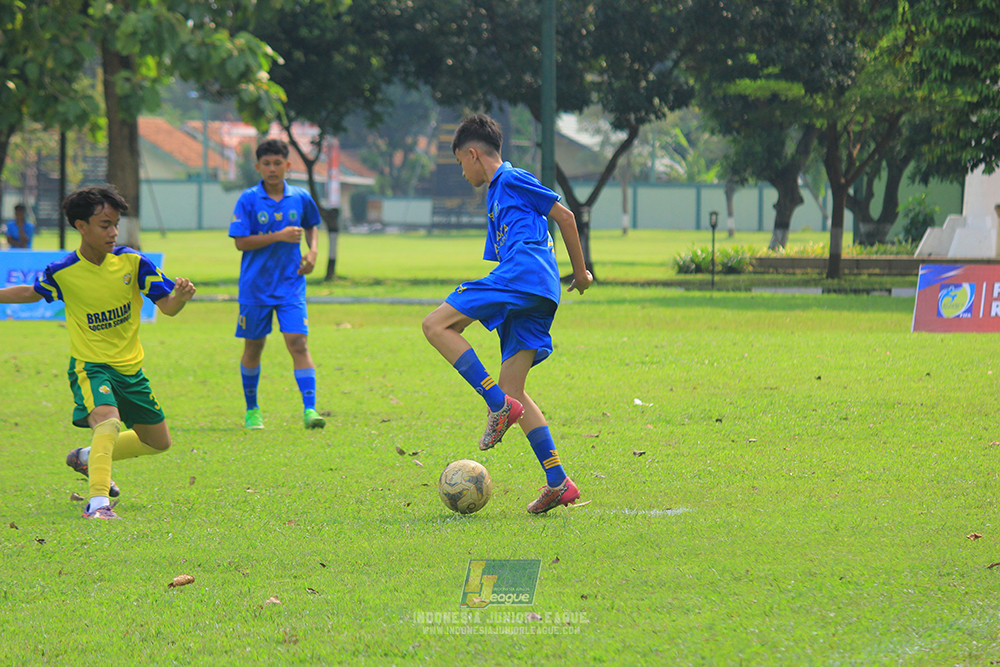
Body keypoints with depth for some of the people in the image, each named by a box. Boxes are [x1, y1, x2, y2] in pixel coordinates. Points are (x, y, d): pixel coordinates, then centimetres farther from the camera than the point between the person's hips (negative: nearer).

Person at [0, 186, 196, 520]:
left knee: (158, 442, 17)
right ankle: (97, 501, -37)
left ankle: (88, 457, 37)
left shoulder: (132, 262, -11)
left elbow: (167, 307, -9)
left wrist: (180, 296, -32)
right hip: (89, 366, -4)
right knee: (107, 418, -34)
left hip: (130, 367, 4)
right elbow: (32, 293, 9)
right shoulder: (62, 273, -13)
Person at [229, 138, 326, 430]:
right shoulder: (248, 199, -6)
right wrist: (279, 236, -19)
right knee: (254, 346, 10)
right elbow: (240, 242, -11)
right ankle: (252, 410, 27)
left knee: (298, 343, -13)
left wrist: (312, 251, 4)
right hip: (255, 284, -1)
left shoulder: (300, 198, 3)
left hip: (291, 283, 1)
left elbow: (312, 226, 22)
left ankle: (309, 409, -18)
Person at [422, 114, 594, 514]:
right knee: (512, 389, 5)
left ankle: (500, 404, -19)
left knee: (435, 325, -12)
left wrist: (581, 271, 3)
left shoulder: (512, 179, 4)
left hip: (524, 274, -10)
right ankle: (558, 483, -1)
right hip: (537, 301, 10)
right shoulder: (495, 196, 32)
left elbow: (564, 215, 0)